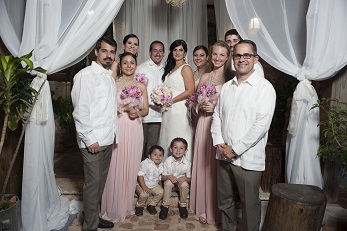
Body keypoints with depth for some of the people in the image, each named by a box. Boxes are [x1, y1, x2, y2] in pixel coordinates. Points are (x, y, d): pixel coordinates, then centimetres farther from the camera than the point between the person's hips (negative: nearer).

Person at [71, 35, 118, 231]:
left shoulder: (110, 77, 15)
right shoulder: (86, 75, -9)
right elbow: (80, 110, -14)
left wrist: (113, 133, 13)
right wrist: (89, 139, -16)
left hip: (108, 139, 7)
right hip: (93, 140, -7)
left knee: (101, 180, 16)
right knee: (93, 182, 2)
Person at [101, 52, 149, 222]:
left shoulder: (141, 86, 11)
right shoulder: (113, 84, 0)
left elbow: (146, 110, 11)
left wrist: (137, 113, -9)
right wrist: (125, 108, -15)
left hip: (135, 130, 4)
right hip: (117, 129, -3)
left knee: (131, 168, 10)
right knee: (116, 168, 2)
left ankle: (127, 206, 28)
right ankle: (113, 208, 21)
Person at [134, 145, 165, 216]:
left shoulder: (161, 166, 1)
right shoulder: (145, 163, -20)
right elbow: (140, 175, -24)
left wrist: (160, 186, 2)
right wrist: (144, 187, -29)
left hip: (154, 185, 6)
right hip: (142, 185, -5)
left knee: (161, 192, -16)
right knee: (144, 194, -30)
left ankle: (151, 205, 5)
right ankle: (139, 206, 1)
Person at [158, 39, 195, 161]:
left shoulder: (186, 68, -5)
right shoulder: (170, 69, 19)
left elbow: (190, 90, -14)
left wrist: (171, 101, -14)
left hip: (179, 109, -8)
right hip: (168, 110, 8)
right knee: (167, 141, 10)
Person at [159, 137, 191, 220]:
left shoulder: (187, 163, -16)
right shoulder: (168, 161, -17)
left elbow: (189, 179, -8)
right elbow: (163, 177, -10)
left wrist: (185, 178, -30)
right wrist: (169, 176, -31)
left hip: (181, 181, 1)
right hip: (170, 179, 0)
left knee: (185, 185, -30)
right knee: (168, 183, -32)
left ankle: (183, 205, -4)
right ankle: (165, 206, -14)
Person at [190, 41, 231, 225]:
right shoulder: (205, 77, 12)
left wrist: (216, 107, -14)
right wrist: (201, 105, -4)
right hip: (204, 124, 4)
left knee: (217, 167, 2)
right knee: (202, 165, 8)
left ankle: (216, 210, 23)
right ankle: (203, 208, 26)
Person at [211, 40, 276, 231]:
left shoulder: (264, 87, -8)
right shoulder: (226, 87, 10)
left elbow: (261, 124, -16)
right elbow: (216, 115, 10)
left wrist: (235, 149, -15)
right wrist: (219, 143, -4)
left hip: (248, 158, -5)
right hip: (224, 155, 6)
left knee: (249, 204, 10)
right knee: (224, 199, 20)